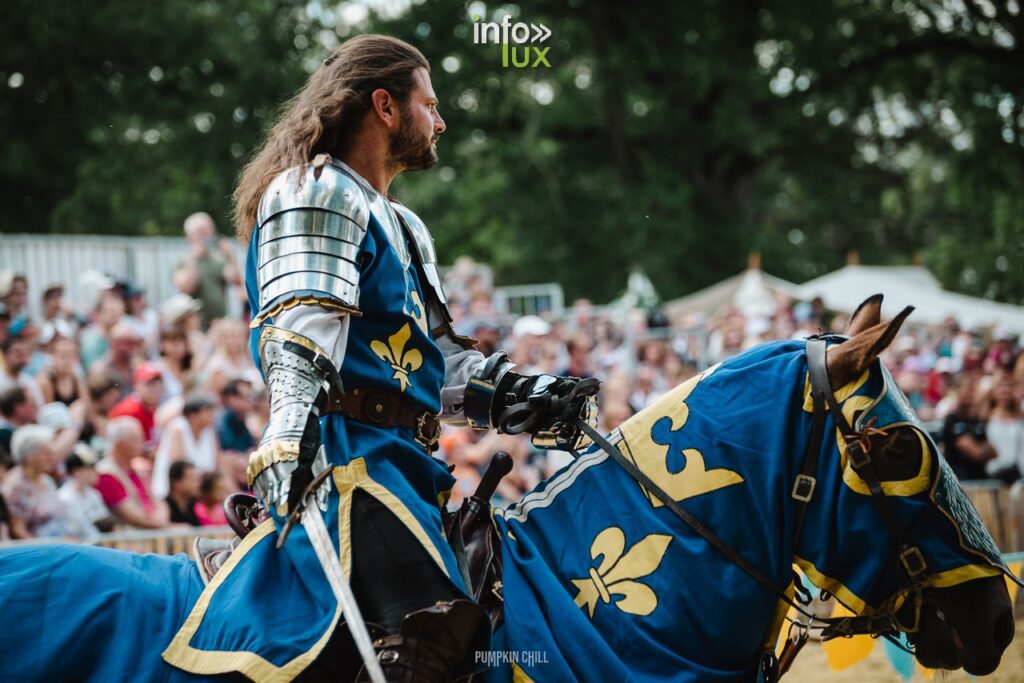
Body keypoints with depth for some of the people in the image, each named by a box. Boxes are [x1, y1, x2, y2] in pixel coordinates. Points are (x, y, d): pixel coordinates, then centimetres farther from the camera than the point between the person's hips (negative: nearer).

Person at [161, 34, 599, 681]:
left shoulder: (406, 228, 31)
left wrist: (524, 396, 14)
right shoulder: (317, 194, 0)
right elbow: (297, 328, -15)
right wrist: (290, 434, -29)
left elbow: (440, 354, 29)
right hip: (344, 450, -10)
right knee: (440, 623, -26)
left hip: (403, 457, 10)